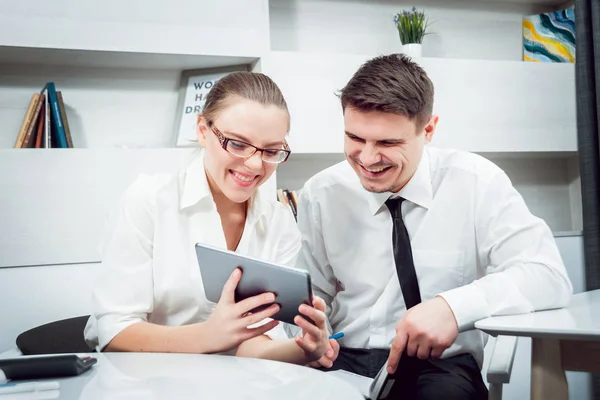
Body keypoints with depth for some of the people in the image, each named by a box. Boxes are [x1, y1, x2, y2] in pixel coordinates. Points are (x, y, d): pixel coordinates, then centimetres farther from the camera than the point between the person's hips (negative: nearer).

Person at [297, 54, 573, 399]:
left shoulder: (476, 183, -6)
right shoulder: (320, 194, 1)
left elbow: (549, 277, -14)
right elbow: (314, 300, 8)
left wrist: (453, 306, -30)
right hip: (345, 362, 2)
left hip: (441, 367, -1)